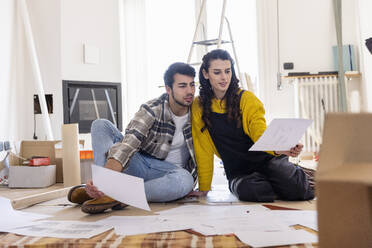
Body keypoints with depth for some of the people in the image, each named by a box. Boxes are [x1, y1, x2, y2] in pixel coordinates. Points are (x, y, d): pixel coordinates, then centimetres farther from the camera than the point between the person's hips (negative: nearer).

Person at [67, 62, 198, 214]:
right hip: (141, 165, 1)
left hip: (170, 170, 0)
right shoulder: (152, 110, -13)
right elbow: (127, 145, -26)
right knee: (100, 125, -15)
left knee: (184, 180, -40)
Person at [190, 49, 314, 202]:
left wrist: (279, 148, -37)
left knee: (296, 188, -25)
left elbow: (261, 134, -15)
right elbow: (204, 150, 2)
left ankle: (299, 176, 12)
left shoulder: (246, 98, -5)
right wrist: (204, 188, 0)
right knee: (249, 191, -33)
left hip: (266, 160, 0)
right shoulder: (199, 107, -1)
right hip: (238, 173, 0)